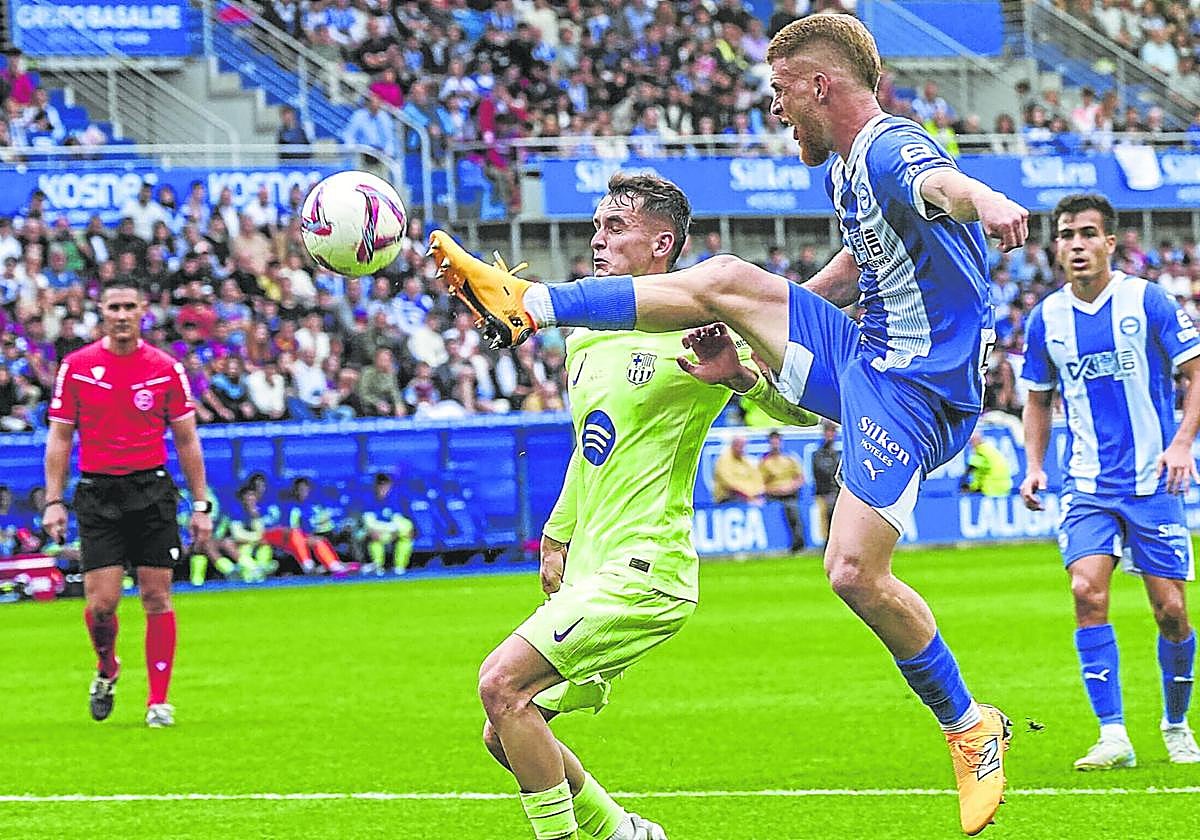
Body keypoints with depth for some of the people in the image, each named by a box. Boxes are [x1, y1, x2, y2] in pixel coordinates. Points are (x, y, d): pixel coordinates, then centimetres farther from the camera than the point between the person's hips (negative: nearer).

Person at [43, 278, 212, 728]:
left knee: (156, 596, -2)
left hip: (151, 491, 0)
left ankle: (159, 702, 6)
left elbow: (186, 441, 8)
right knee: (101, 601, -7)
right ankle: (106, 669, 24)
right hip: (97, 494, 0)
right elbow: (59, 438, 6)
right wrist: (54, 500, -1)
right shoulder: (76, 367, 3)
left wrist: (201, 505, 4)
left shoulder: (166, 369, 3)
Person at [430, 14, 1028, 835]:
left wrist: (985, 202, -69)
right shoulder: (843, 167, 12)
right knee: (725, 281, 2)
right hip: (861, 354, 10)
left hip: (912, 389, -10)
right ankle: (530, 304, 10)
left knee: (855, 571, -19)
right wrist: (771, 319, 25)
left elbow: (940, 180, -45)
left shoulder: (892, 151, -19)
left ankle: (971, 728, -1)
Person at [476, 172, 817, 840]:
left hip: (644, 568, -9)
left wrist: (742, 374, -34)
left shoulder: (692, 336, -9)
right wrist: (557, 537, 27)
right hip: (589, 572, 9)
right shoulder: (585, 339, 15)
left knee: (502, 681, -21)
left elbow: (806, 408, -16)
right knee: (504, 734, 8)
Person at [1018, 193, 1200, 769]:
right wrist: (1033, 464, 4)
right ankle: (1113, 737, -16)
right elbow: (1038, 398, 18)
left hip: (1153, 479, -2)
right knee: (1087, 593, -17)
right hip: (1086, 485, 2)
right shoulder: (1046, 318, 5)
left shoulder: (1146, 300, -5)